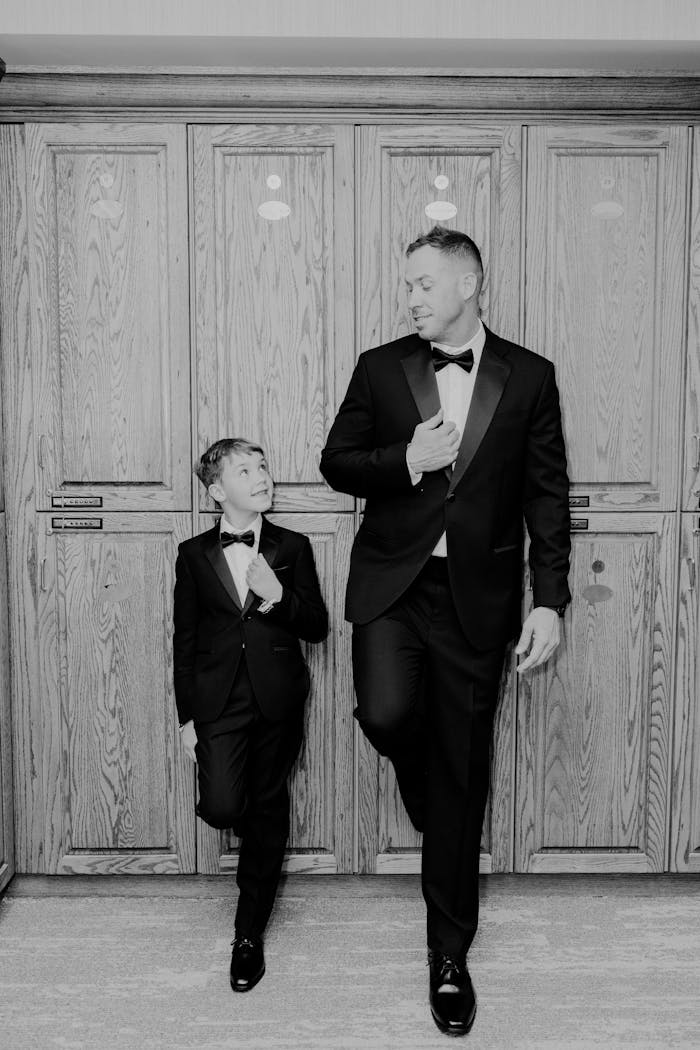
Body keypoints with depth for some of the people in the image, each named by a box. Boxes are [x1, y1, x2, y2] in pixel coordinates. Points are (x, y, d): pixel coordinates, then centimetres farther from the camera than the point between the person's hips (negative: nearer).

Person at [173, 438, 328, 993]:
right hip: (219, 699, 0)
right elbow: (185, 640, 5)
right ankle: (258, 837, 27)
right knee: (222, 808, -13)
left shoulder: (293, 548, 3)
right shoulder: (193, 555, 4)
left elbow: (318, 628, 1)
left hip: (278, 700, 0)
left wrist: (279, 595, -17)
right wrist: (187, 715, 2)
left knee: (268, 813, 8)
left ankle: (250, 935, 25)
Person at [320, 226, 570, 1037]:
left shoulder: (529, 377, 3)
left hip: (477, 595, 0)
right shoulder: (380, 368, 5)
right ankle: (423, 786, 19)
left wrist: (550, 600, -4)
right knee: (388, 712, -22)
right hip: (391, 582, 1)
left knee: (462, 773, 6)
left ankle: (449, 953, 26)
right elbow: (336, 462, 7)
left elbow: (548, 494, 2)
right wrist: (406, 461, -13)